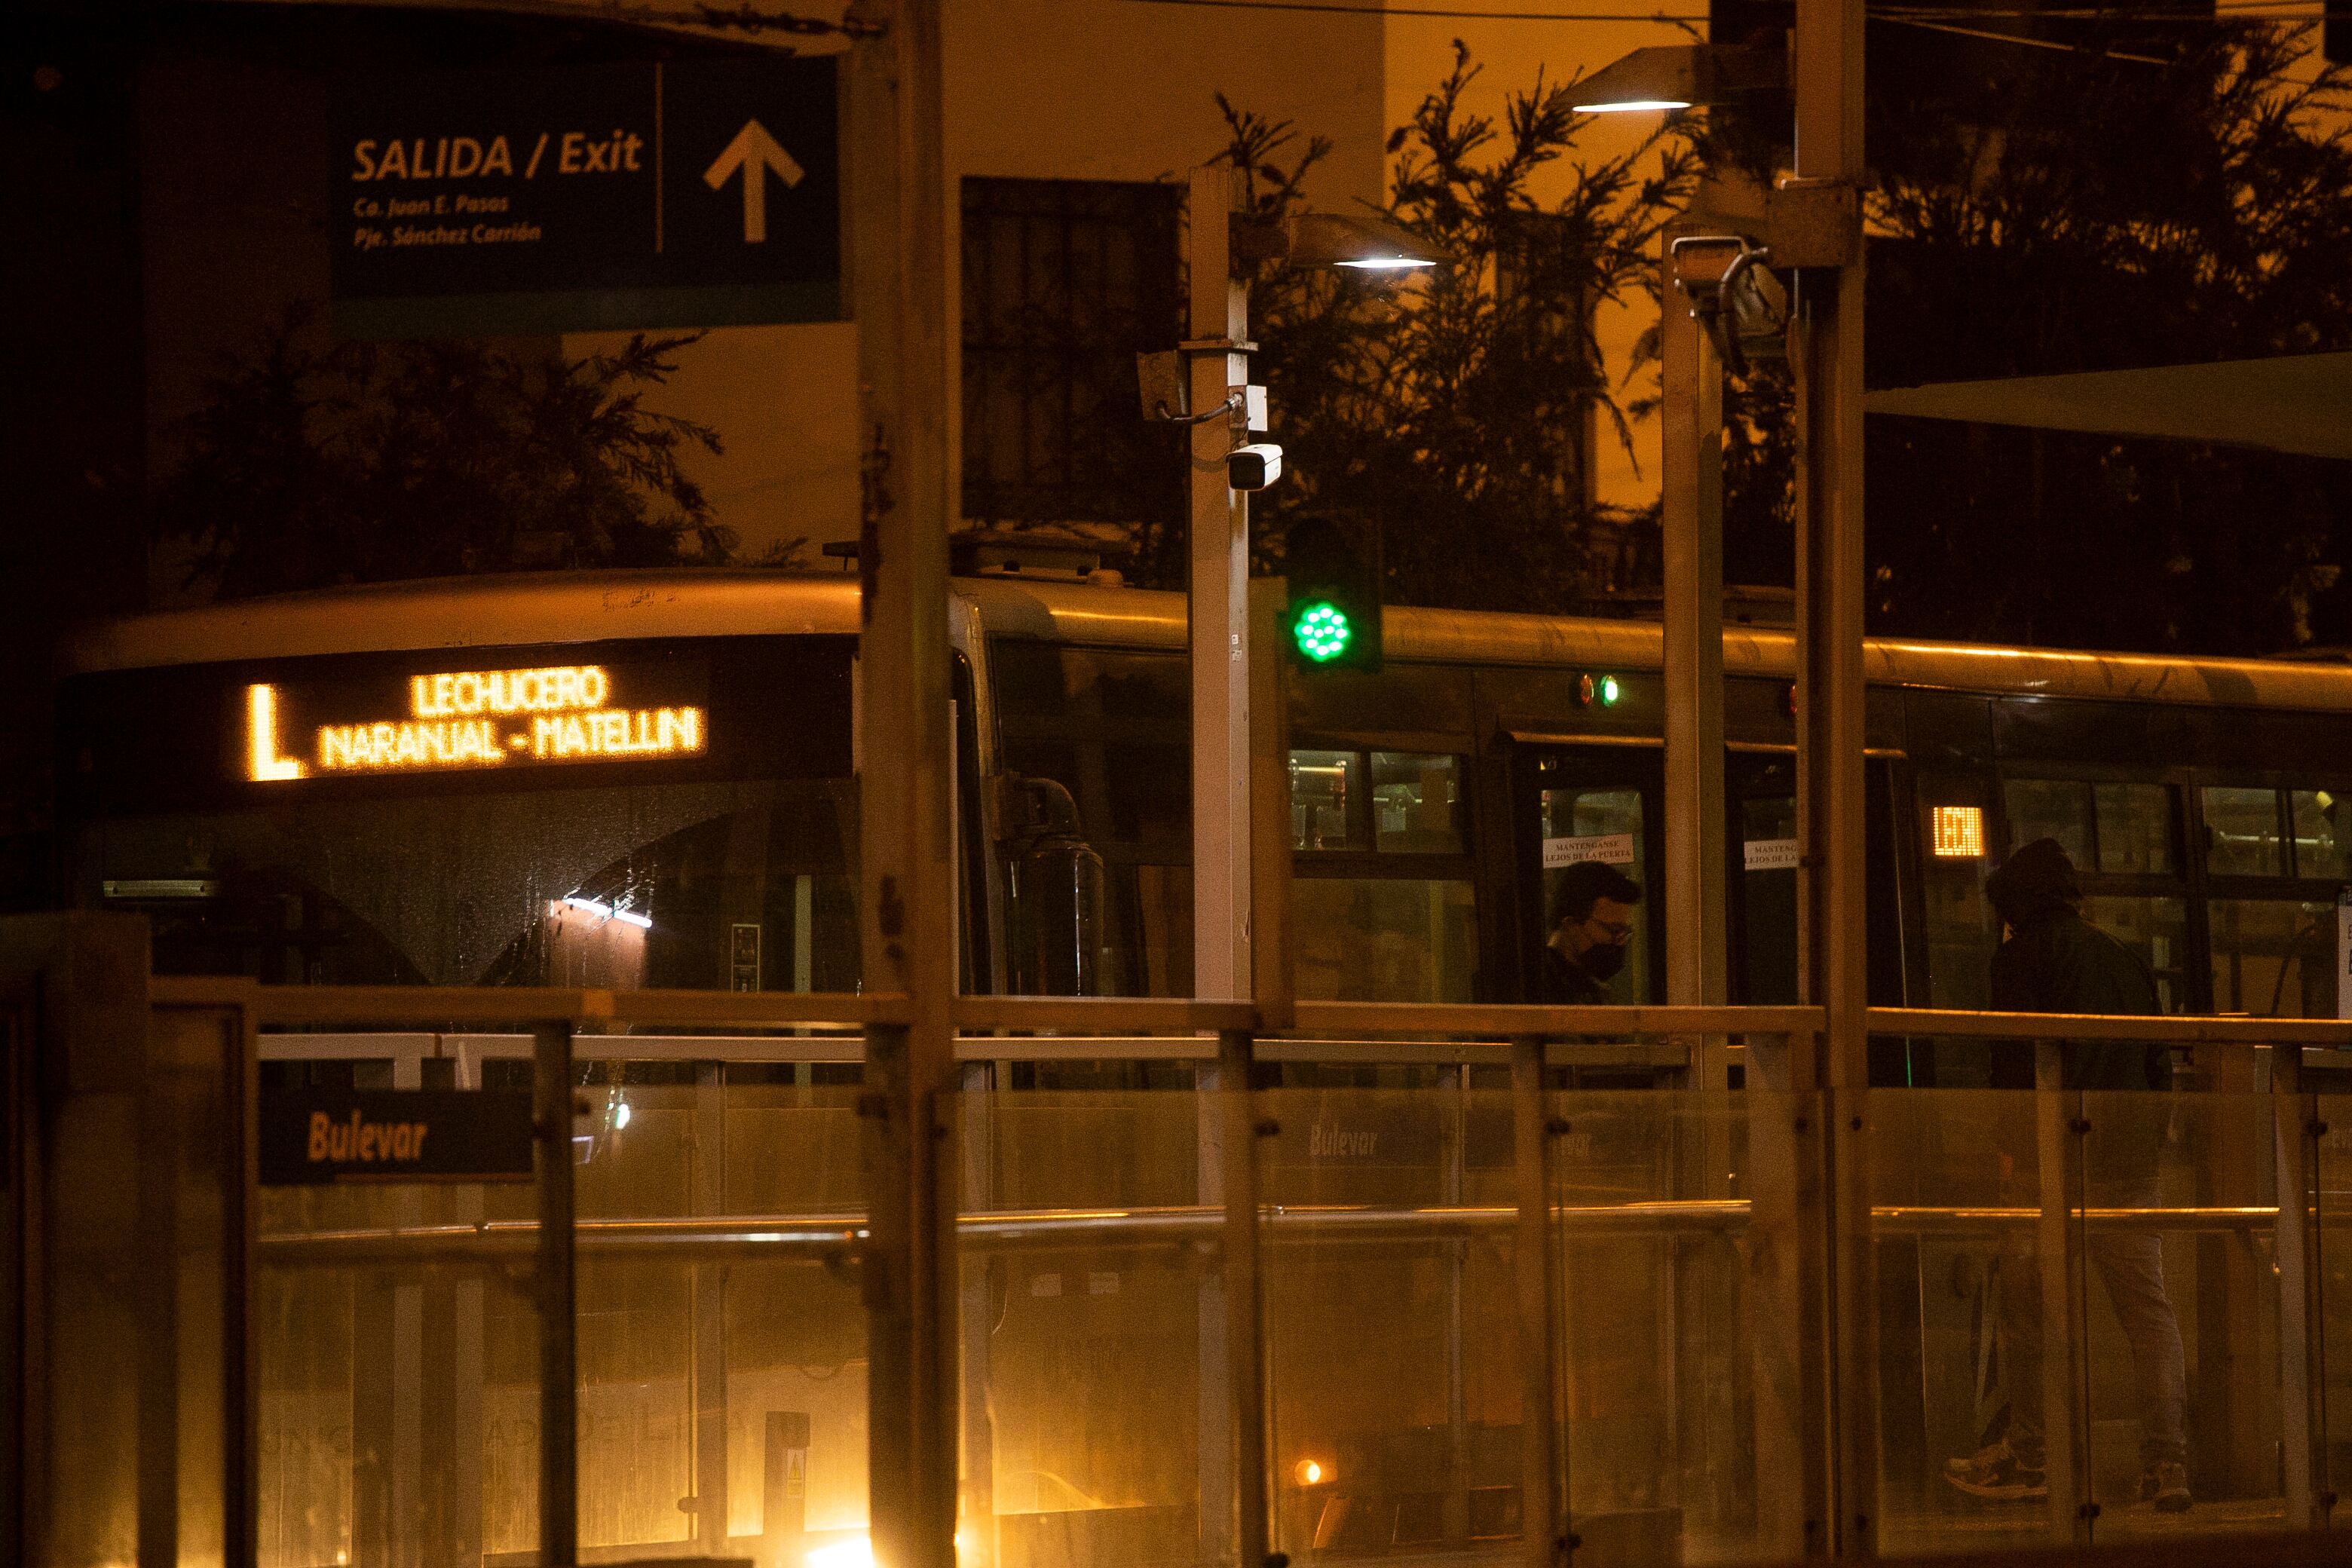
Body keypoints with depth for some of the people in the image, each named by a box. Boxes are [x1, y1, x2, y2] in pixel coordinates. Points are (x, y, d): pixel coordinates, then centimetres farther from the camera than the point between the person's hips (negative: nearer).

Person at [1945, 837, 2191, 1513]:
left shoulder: (2022, 955, 0)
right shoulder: (2122, 957, 18)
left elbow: (2016, 1053, -10)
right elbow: (2159, 1059, 17)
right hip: (2133, 1143, 6)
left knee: (2027, 1299, 2)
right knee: (2147, 1303, 2)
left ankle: (2028, 1456, 3)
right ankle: (2167, 1462, -5)